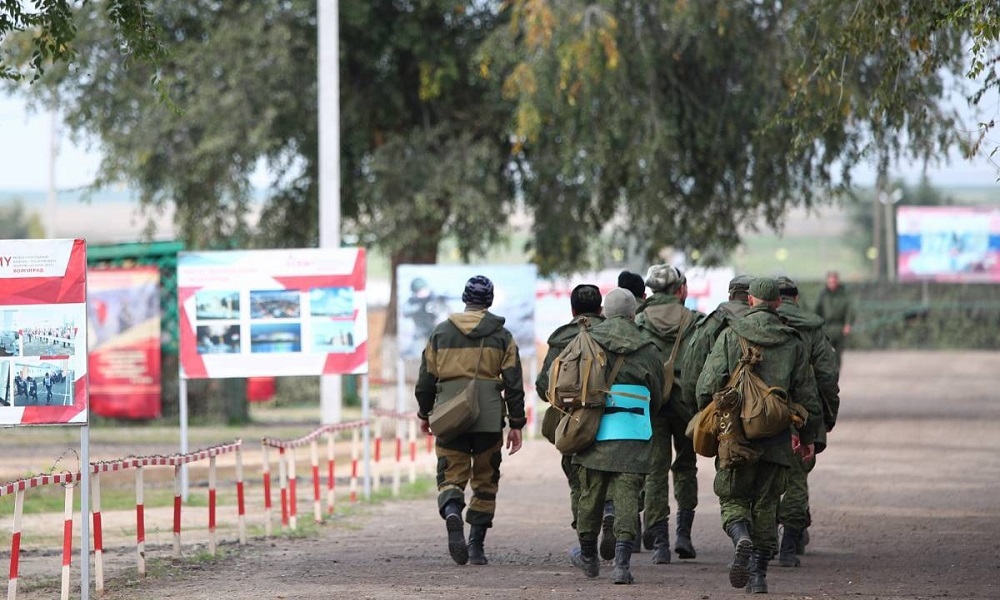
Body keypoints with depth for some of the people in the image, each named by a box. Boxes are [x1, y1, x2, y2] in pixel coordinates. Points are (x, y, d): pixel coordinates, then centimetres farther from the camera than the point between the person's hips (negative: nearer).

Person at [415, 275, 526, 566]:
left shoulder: (441, 332, 6)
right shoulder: (501, 336, 4)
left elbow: (426, 378, 9)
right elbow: (513, 383, 1)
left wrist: (424, 414, 23)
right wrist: (516, 424, 6)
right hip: (489, 418, 0)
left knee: (451, 476, 3)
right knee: (485, 481, 11)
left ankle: (453, 517, -29)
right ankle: (476, 546, 10)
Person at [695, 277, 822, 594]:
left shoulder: (730, 336, -2)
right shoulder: (793, 343, 4)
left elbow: (708, 384, -5)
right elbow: (806, 395, 7)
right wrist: (807, 436, 19)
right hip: (777, 438, 2)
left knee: (733, 497, 10)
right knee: (766, 504, 11)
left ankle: (741, 538, -21)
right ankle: (759, 574, 7)